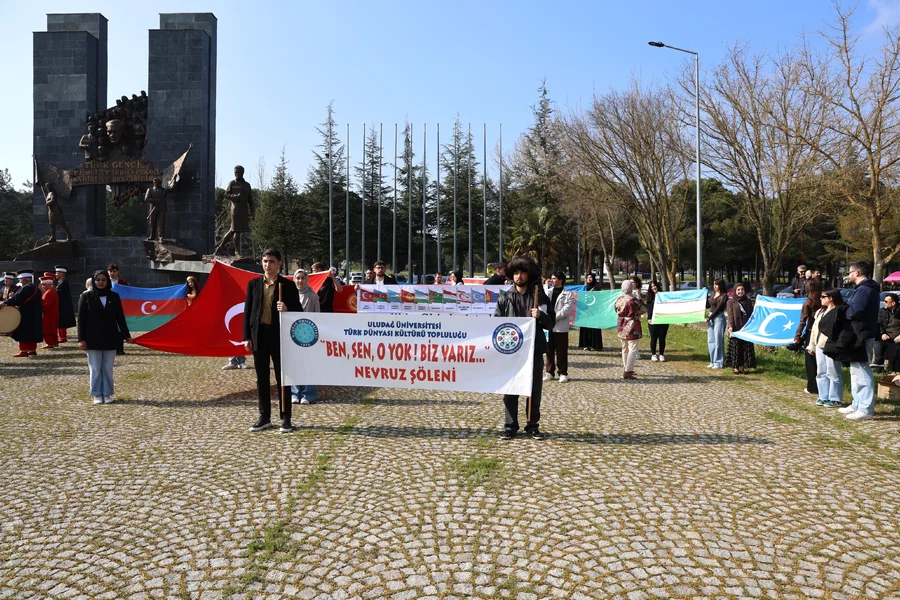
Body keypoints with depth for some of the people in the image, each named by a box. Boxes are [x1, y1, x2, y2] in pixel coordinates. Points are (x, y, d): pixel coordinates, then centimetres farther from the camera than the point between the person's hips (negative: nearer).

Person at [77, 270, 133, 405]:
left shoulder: (114, 296, 6)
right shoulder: (86, 296, 0)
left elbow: (120, 317, 9)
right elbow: (81, 319, -2)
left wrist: (126, 335, 8)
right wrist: (81, 339, -7)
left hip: (110, 339, 2)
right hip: (93, 339, -2)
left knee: (108, 368, 5)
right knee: (95, 369, 3)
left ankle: (107, 394, 14)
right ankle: (97, 395, 13)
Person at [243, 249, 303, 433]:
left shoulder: (288, 285, 0)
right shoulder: (253, 284, 8)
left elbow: (299, 311, 1)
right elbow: (247, 311, 8)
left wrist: (287, 310, -21)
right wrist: (247, 337, 2)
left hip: (279, 336, -3)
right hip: (259, 335, 3)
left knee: (282, 378, 3)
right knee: (261, 379, 9)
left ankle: (285, 418, 11)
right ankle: (264, 417, 19)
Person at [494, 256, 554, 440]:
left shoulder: (540, 297, 4)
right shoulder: (505, 298, 4)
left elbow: (550, 323, 4)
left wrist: (540, 316, -16)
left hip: (534, 350, 0)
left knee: (534, 390, 8)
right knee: (510, 391, 4)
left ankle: (533, 426, 19)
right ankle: (510, 426, 13)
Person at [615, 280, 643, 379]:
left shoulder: (619, 299, 2)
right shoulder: (633, 300, -19)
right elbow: (642, 310, -8)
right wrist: (639, 300, 5)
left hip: (621, 326, 8)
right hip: (632, 326, -8)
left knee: (625, 348, 19)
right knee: (633, 349, -5)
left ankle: (626, 369, 31)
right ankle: (628, 372, -10)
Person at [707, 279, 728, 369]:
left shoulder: (723, 296, -9)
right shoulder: (713, 294, 12)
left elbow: (718, 308, -13)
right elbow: (709, 303, 15)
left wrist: (709, 318, -11)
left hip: (719, 318, -8)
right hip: (711, 318, 8)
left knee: (718, 340, -4)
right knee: (710, 340, 10)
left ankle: (719, 362, 2)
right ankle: (713, 361, 18)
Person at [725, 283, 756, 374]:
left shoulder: (748, 301, 14)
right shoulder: (731, 302, 3)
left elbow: (751, 314, 15)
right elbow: (730, 315, -7)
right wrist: (730, 326, -20)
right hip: (736, 328, -3)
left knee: (746, 348, 3)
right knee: (735, 348, -1)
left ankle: (743, 366, 10)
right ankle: (735, 367, 4)